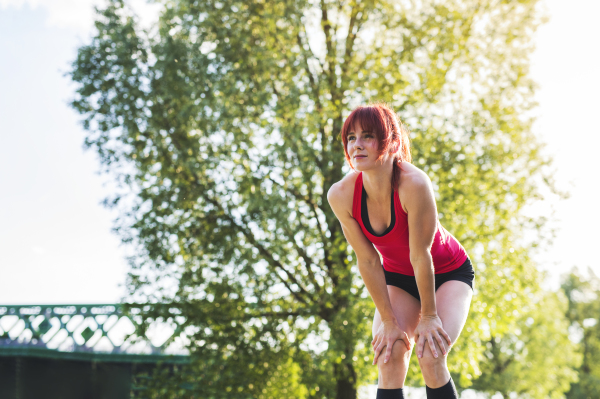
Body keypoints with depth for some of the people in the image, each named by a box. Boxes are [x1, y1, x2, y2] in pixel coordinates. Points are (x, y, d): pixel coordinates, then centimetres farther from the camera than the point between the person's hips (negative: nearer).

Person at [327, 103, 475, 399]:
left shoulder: (414, 184, -36)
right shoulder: (341, 195, -24)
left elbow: (421, 256, -27)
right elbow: (368, 261, -16)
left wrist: (428, 316, -17)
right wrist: (389, 320, -11)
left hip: (448, 273, -3)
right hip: (398, 277, 3)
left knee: (430, 357, -20)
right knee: (388, 358, -15)